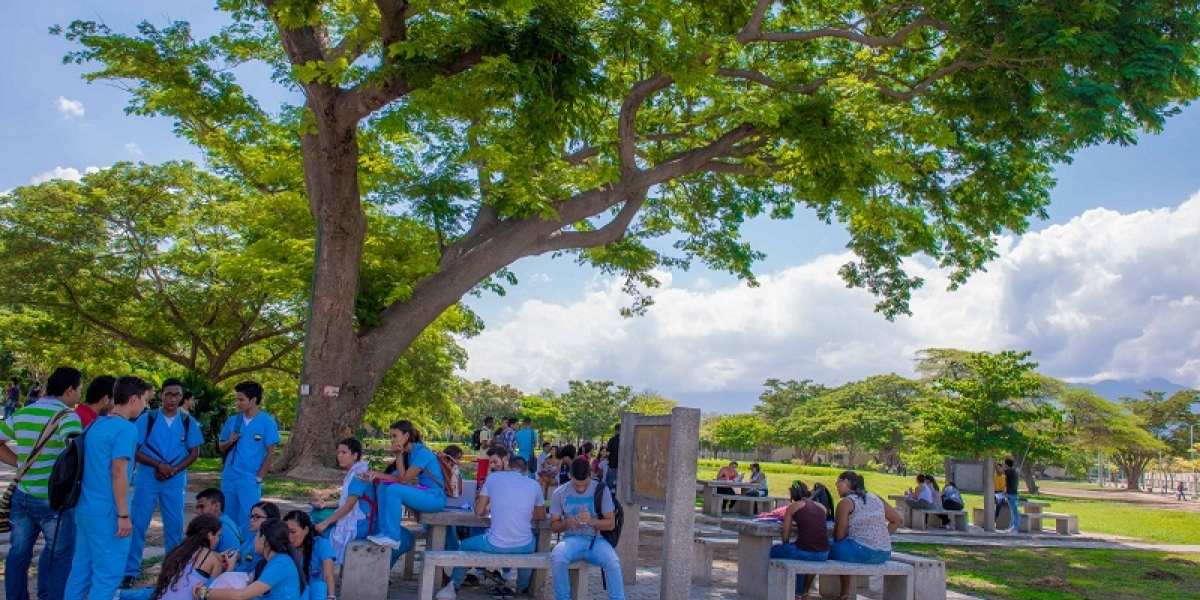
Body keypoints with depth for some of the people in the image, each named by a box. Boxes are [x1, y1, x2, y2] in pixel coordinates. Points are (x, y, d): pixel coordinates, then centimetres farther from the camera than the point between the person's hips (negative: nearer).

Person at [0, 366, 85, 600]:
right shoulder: (66, 415, -15)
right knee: (59, 556, 6)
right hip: (54, 498, -7)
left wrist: (21, 464, 11)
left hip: (22, 496, 7)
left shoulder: (21, 413, 8)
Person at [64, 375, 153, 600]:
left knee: (81, 568, 16)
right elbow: (118, 471, -19)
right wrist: (124, 514, -17)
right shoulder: (126, 428, -15)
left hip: (85, 508, 9)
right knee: (108, 574, 0)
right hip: (107, 512, -9)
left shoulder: (96, 424, 10)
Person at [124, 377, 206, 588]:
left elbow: (194, 453, 5)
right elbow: (134, 450, -4)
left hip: (175, 481, 2)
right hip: (147, 479, -1)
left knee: (174, 526, 8)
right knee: (138, 524, 1)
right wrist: (158, 465, -16)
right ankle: (131, 571, 12)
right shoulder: (147, 418, -4)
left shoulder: (188, 422, 1)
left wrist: (173, 470, -10)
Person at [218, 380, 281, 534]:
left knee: (247, 521, -4)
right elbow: (221, 447, 17)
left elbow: (270, 453, -4)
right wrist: (229, 442, -6)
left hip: (249, 480, -5)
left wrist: (258, 478, -8)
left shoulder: (267, 422, -4)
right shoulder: (232, 421, 8)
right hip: (228, 477, 5)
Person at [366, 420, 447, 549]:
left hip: (435, 498, -9)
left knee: (393, 489, -25)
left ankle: (392, 537, -18)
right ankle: (385, 532, 0)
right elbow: (401, 477, 1)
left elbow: (404, 479, -16)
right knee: (383, 487, 1)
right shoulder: (408, 453, 11)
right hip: (422, 493, 9)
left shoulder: (421, 452, -15)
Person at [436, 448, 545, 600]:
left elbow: (479, 511, 7)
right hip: (524, 547, 2)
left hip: (495, 545, -2)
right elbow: (541, 516, 20)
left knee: (464, 545, 30)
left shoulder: (494, 477, 2)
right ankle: (522, 587, 46)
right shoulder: (534, 485, 6)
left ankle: (454, 587, 33)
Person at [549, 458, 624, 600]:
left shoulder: (601, 491, 2)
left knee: (613, 561, -33)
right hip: (572, 539, 1)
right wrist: (567, 523, -15)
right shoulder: (559, 493, 3)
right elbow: (553, 525, 8)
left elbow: (611, 523, 2)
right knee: (557, 558, -33)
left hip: (596, 539, 0)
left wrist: (592, 521, -18)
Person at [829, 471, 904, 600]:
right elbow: (898, 520, 17)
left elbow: (839, 536, -7)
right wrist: (881, 538, 17)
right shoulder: (876, 498, 13)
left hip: (861, 552, -7)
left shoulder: (845, 502, -5)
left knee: (829, 547, 15)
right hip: (884, 555, 7)